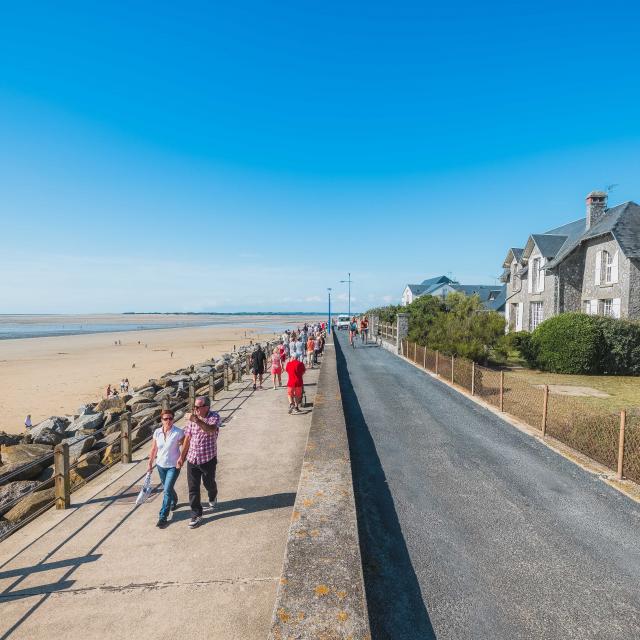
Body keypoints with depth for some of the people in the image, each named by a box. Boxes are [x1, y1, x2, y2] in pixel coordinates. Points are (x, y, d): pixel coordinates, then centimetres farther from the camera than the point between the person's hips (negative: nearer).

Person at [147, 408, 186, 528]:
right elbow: (154, 449, 4)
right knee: (167, 488, 22)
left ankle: (163, 517, 5)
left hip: (173, 466, -5)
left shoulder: (178, 432, -19)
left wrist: (181, 458, -18)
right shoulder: (157, 432, -7)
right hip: (160, 465, 5)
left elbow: (184, 446, -9)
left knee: (167, 490, -7)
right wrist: (150, 463, 7)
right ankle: (174, 501, 51)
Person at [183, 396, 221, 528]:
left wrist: (196, 420, -46)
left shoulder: (214, 417, -15)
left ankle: (212, 498, 50)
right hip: (192, 458, 3)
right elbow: (187, 438, 7)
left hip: (208, 458, -3)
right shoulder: (192, 417, -1)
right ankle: (196, 515, 18)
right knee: (193, 488, 4)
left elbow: (211, 430, -36)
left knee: (209, 483, 17)